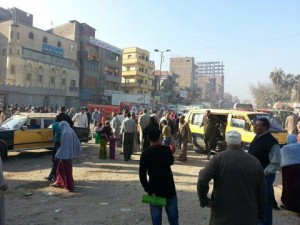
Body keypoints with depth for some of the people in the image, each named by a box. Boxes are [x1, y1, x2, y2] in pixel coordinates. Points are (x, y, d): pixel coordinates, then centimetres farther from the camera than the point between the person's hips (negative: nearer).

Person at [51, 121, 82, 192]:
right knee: (60, 168, 22)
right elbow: (76, 142, 9)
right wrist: (78, 152, 17)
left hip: (65, 155, -9)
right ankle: (59, 182, 34)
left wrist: (57, 155, -14)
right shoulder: (71, 131, 5)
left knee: (67, 170, 1)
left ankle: (70, 186, 11)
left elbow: (63, 146, -21)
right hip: (70, 154, 9)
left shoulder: (65, 133, -20)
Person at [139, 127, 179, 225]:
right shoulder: (166, 149, -8)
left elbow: (142, 174, -14)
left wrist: (148, 189, -6)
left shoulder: (145, 153, -11)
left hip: (154, 191, 0)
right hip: (169, 189, 0)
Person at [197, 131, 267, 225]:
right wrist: (260, 215, 17)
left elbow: (202, 181, -23)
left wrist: (204, 201, -7)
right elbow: (263, 192, 5)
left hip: (223, 217, -2)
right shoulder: (255, 162, -1)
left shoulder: (219, 158, -11)